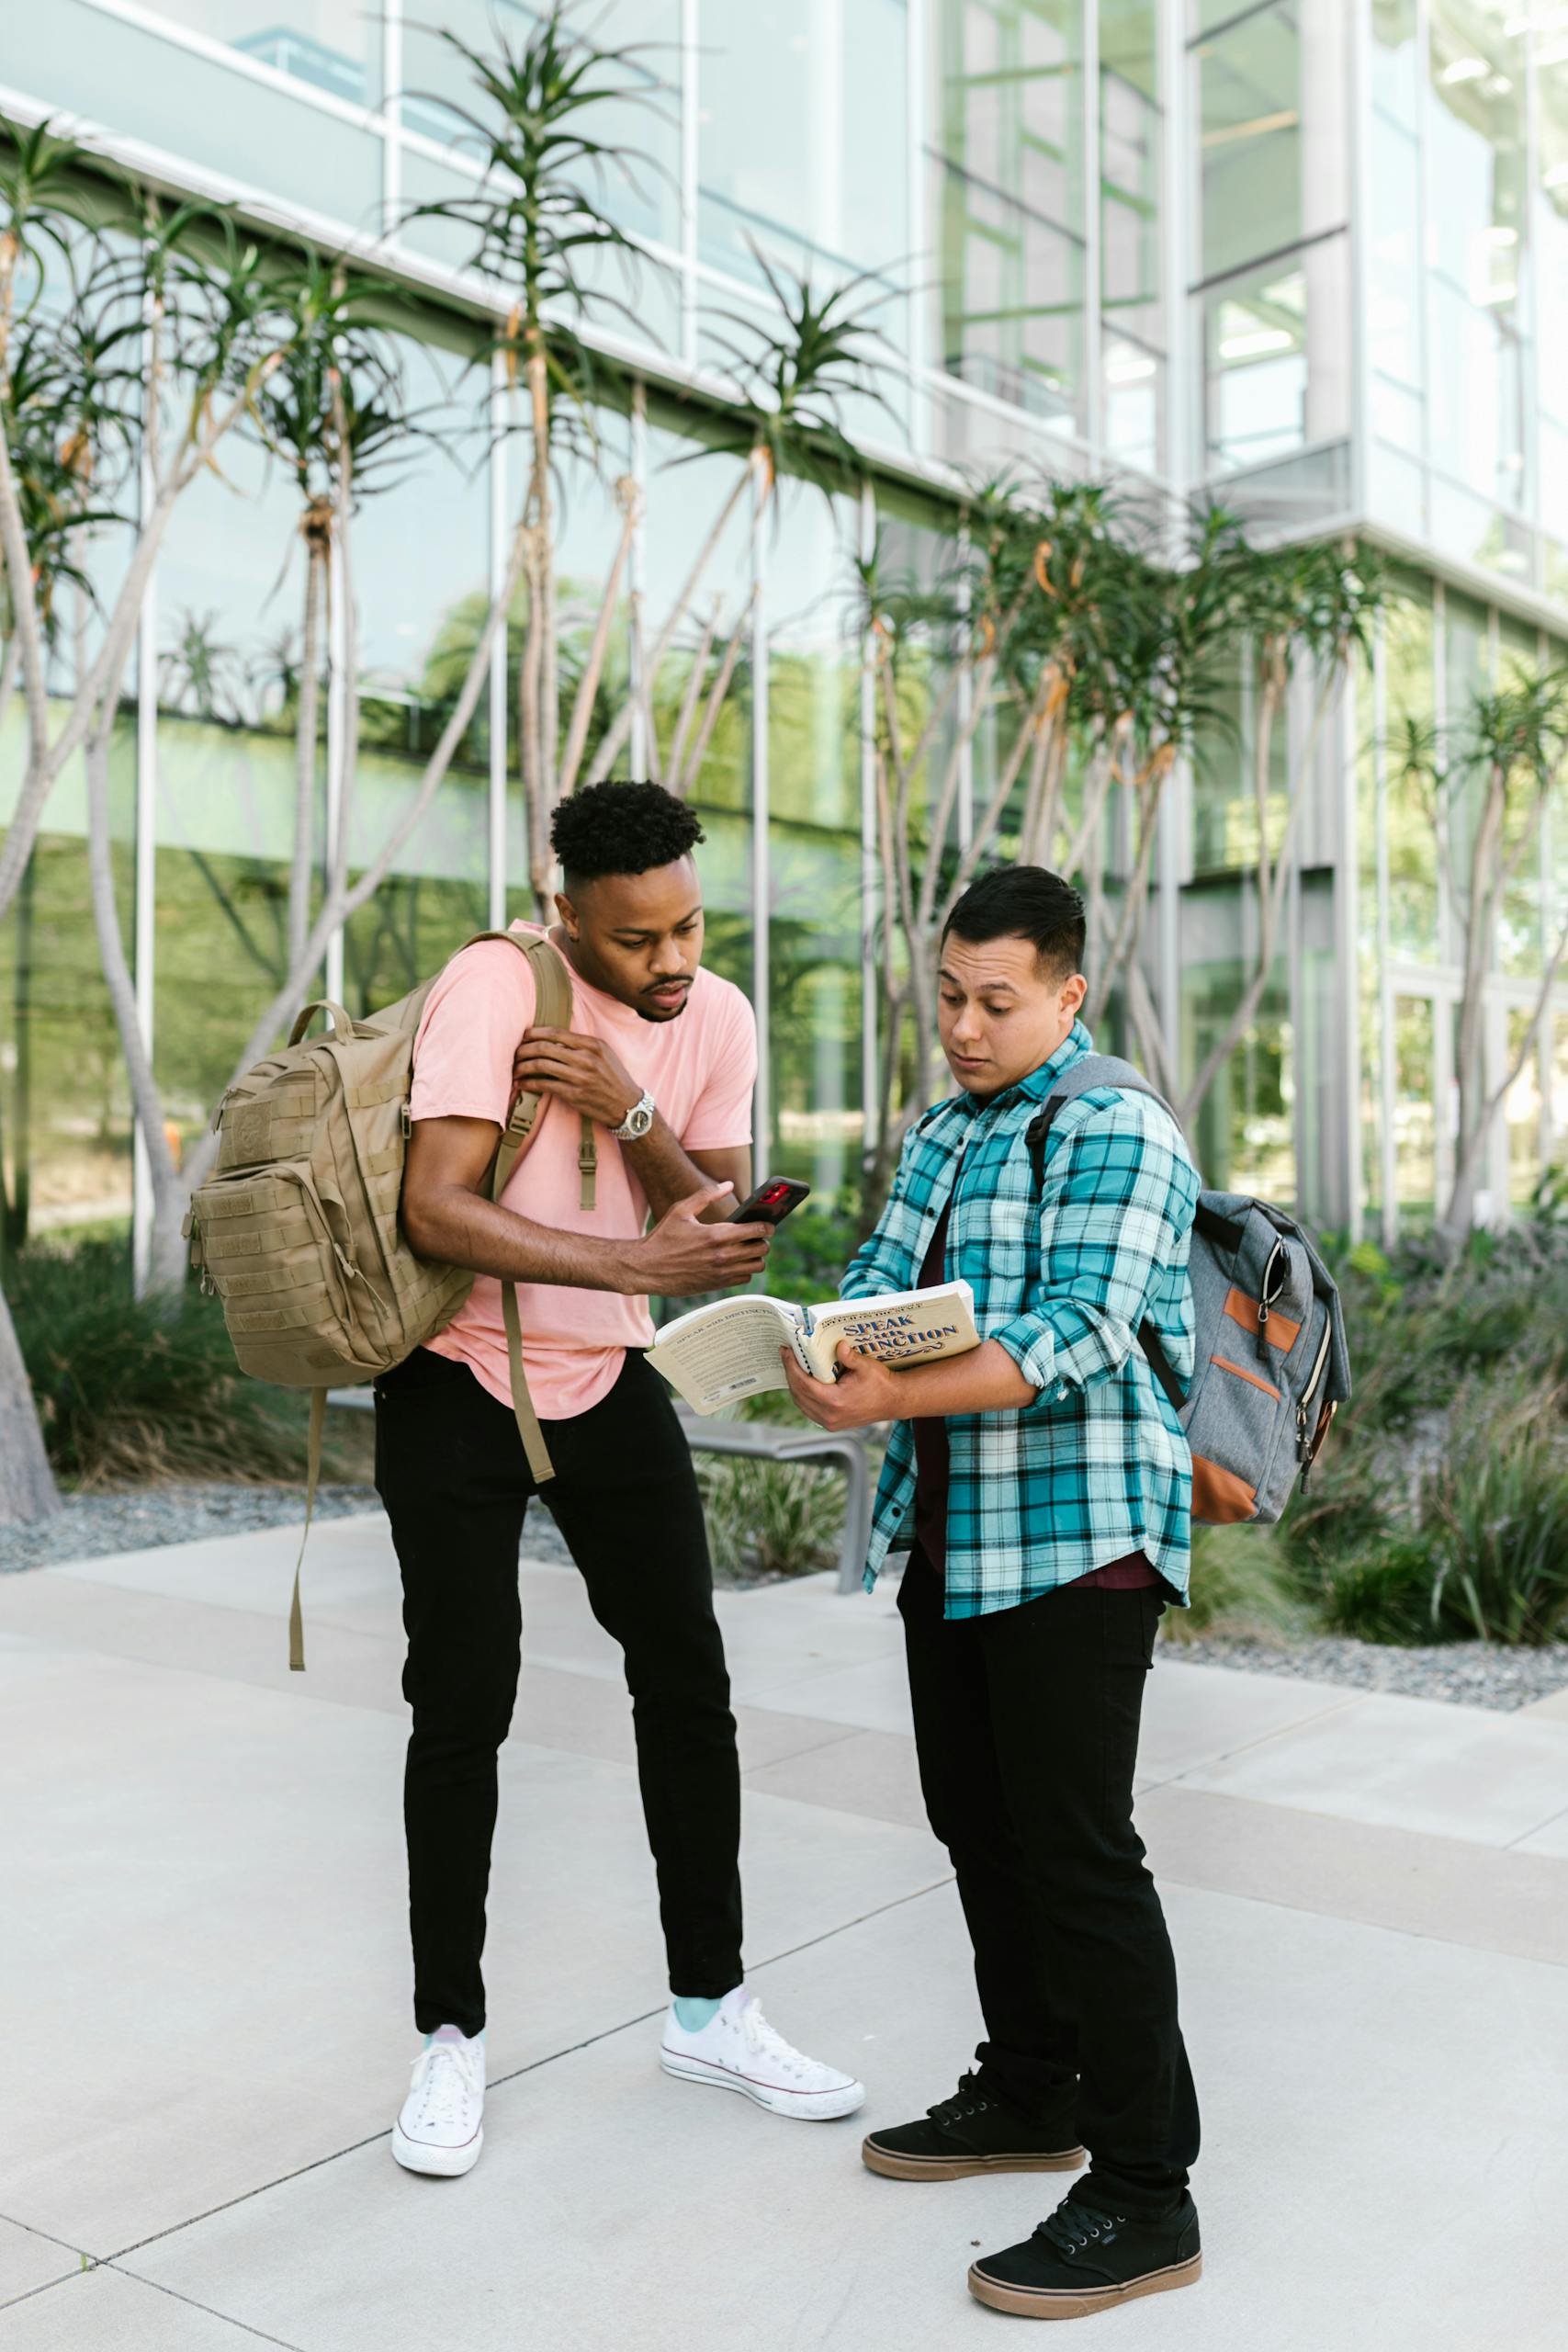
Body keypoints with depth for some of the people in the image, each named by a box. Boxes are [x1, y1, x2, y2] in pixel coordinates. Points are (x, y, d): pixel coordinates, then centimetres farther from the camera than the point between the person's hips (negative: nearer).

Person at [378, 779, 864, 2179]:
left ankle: (710, 2009, 21)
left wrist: (631, 1117, -22)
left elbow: (721, 1227, -4)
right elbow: (434, 1209, -27)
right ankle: (451, 2036, 18)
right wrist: (636, 1260, -35)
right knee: (463, 1708, 0)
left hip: (611, 1381, 5)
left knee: (689, 1683, 6)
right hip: (456, 1384, -5)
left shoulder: (718, 1018, -2)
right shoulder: (498, 983, -19)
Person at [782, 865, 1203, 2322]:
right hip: (951, 1537, 9)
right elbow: (878, 1279, 11)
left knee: (1079, 1856, -5)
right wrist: (829, 1352, -12)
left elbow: (1077, 1339, -22)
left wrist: (899, 1396, -34)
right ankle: (1028, 2096, 36)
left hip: (1079, 1543, -9)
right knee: (978, 1827, 18)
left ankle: (1145, 2196, 8)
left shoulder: (1120, 1134, -12)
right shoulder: (940, 1134, 15)